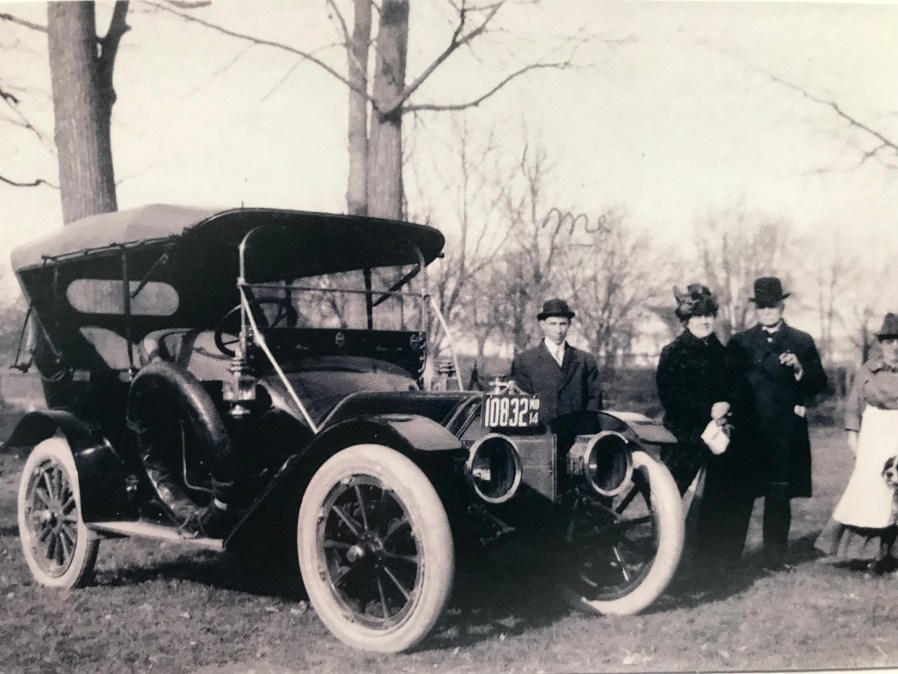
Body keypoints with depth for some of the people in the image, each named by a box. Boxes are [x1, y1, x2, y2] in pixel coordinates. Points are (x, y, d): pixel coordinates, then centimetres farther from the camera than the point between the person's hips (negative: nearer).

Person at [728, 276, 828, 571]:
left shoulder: (802, 342, 9)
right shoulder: (739, 342, 11)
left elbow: (819, 383, 3)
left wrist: (800, 369, -14)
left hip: (786, 433, 0)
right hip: (748, 431, 0)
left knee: (779, 496, 3)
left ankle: (775, 557, 12)